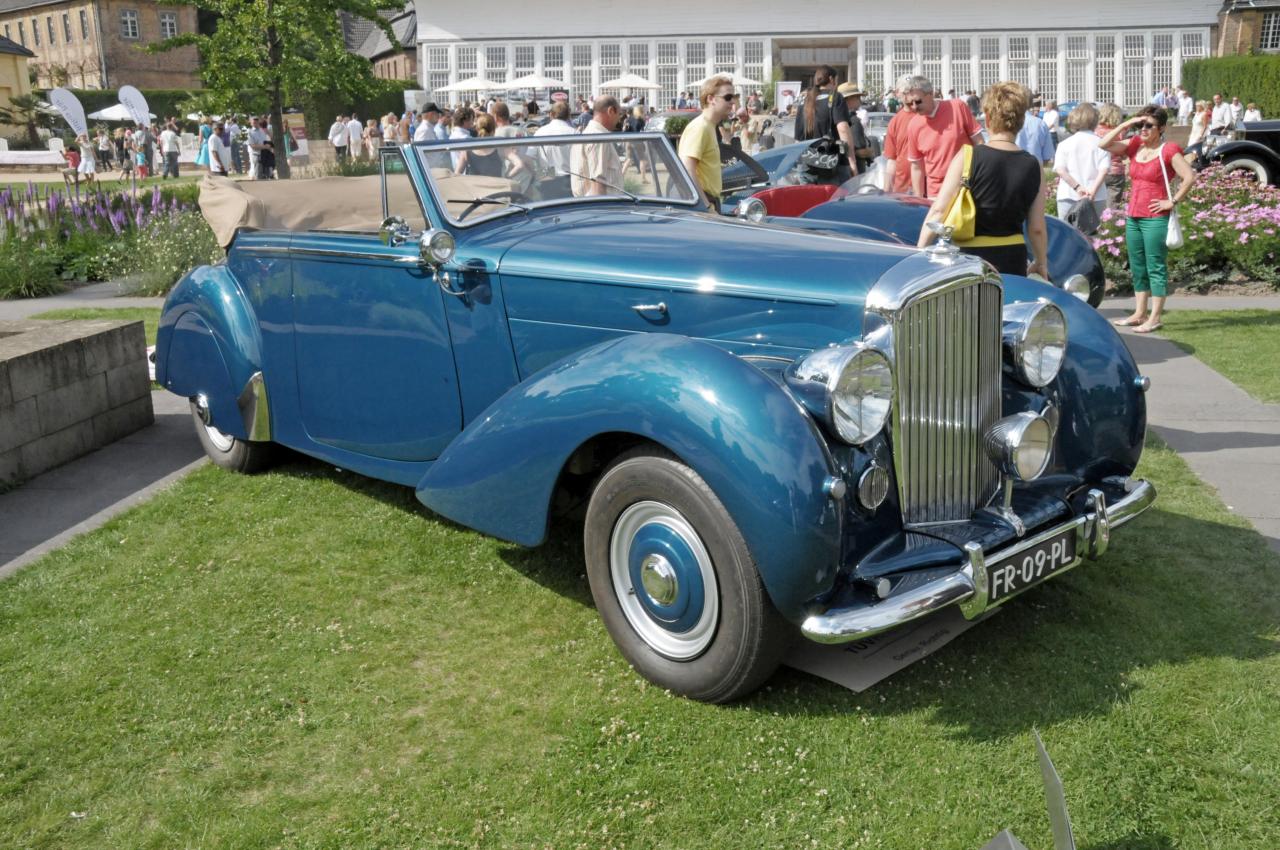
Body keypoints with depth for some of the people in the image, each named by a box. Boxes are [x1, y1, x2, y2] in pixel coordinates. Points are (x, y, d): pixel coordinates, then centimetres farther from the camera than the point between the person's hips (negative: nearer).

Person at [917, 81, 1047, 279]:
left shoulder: (967, 157, -10)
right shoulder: (1033, 166, 0)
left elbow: (939, 211, -12)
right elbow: (1037, 228, 5)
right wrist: (1041, 263, 20)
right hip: (1012, 259, 4)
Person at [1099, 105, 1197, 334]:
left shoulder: (1168, 151, -8)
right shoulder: (1134, 146, 9)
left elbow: (1190, 177, -13)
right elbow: (1104, 144, 4)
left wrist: (1173, 201, -13)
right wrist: (1126, 125, -1)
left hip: (1155, 218, -7)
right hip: (1133, 216, 7)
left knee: (1156, 267, -3)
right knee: (1137, 267, 13)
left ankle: (1154, 318, 0)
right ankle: (1140, 314, 22)